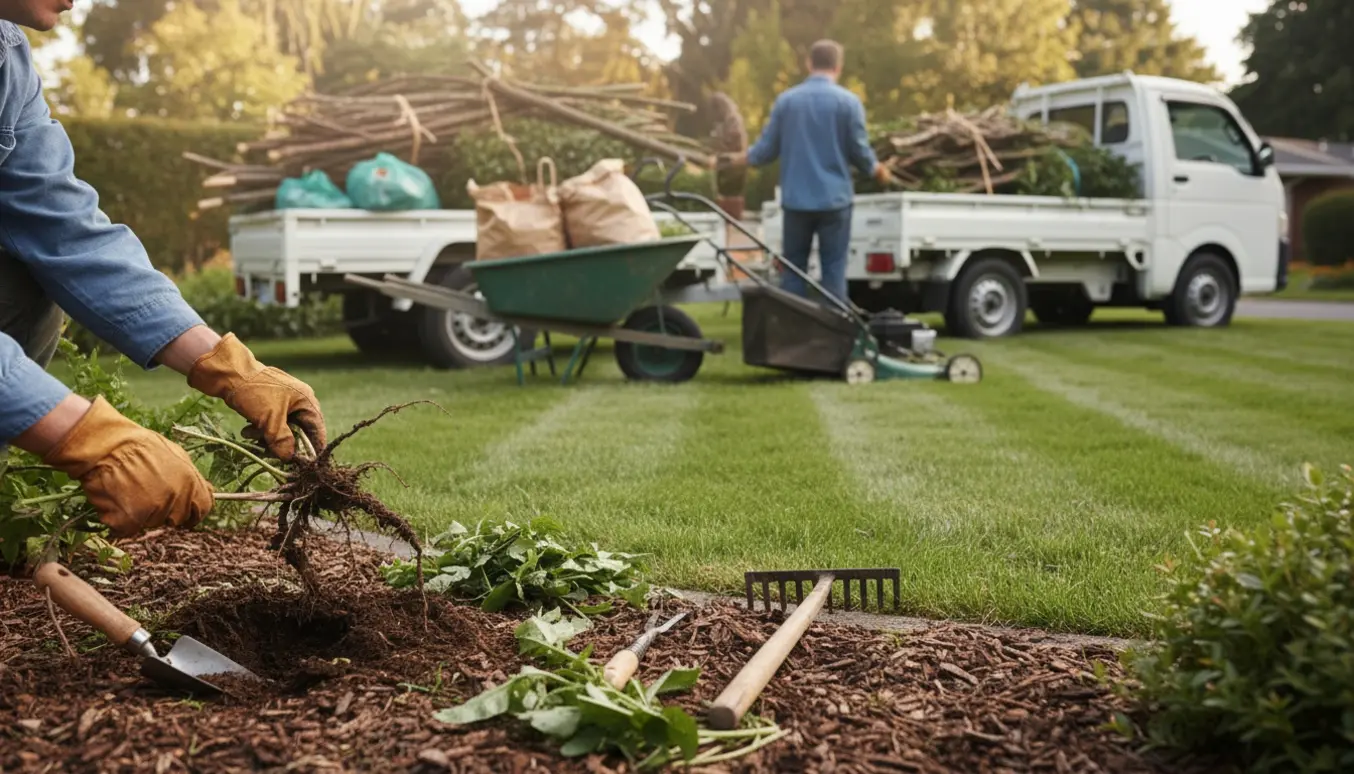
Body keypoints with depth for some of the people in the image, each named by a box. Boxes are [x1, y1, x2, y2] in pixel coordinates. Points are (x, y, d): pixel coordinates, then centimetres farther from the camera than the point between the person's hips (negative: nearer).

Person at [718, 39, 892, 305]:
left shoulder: (786, 99, 2)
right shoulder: (848, 101, -6)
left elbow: (767, 148, 4)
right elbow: (860, 151, -3)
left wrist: (739, 159, 23)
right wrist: (879, 172, 17)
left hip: (796, 200, 2)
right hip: (834, 199, -2)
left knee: (794, 268, 11)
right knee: (833, 269, 3)